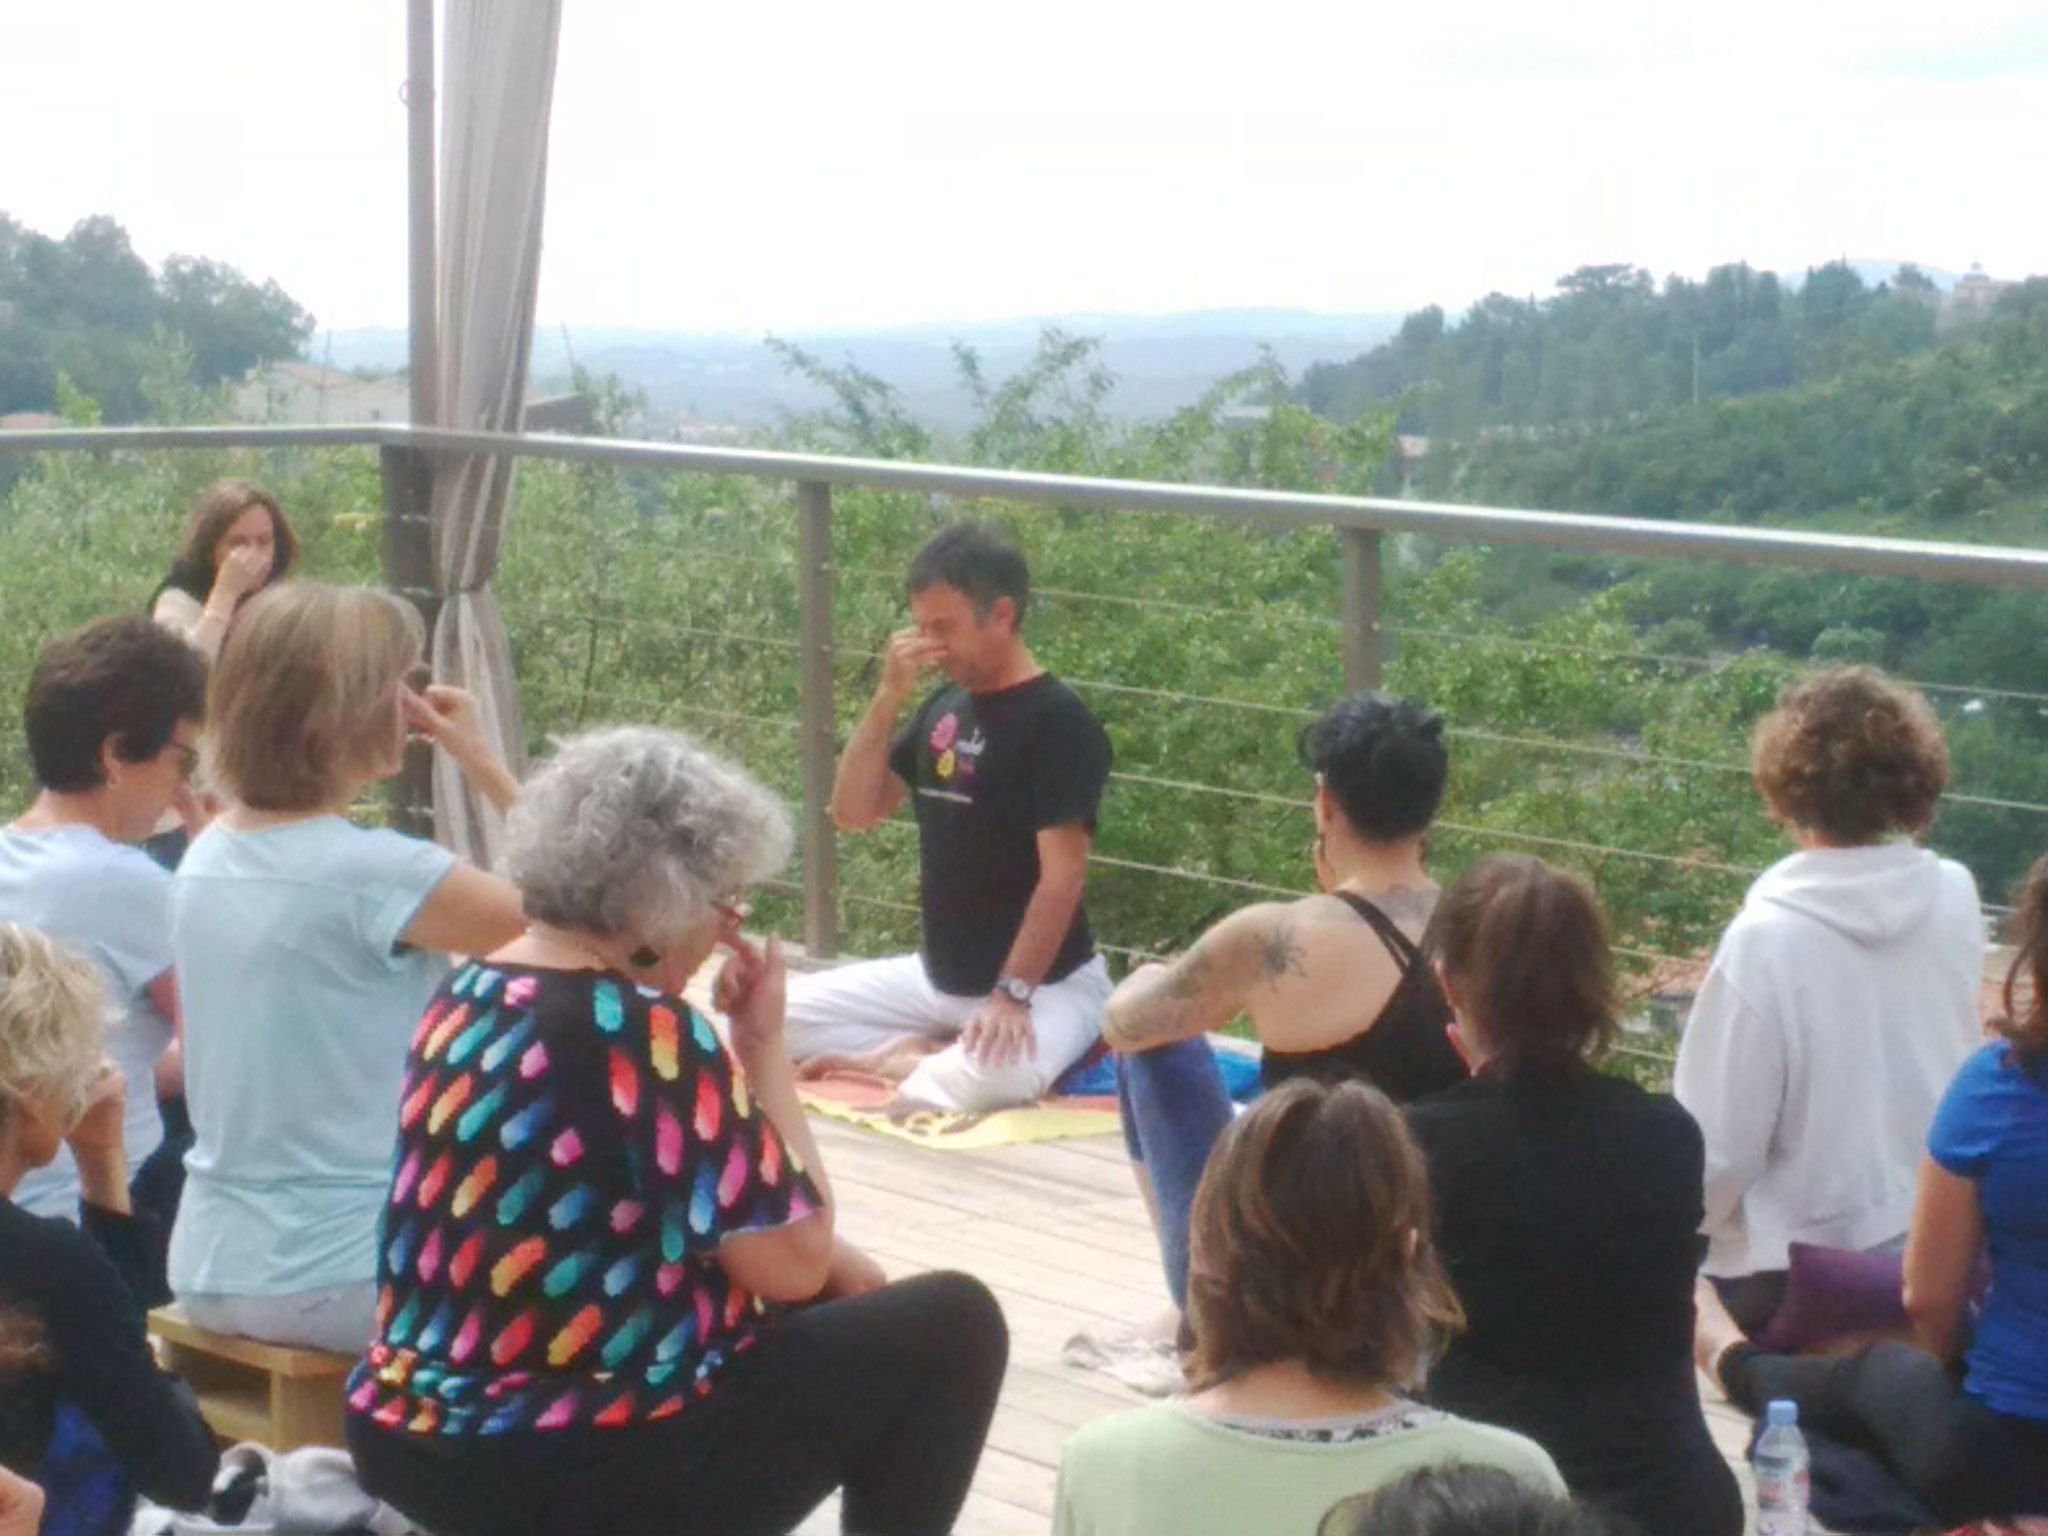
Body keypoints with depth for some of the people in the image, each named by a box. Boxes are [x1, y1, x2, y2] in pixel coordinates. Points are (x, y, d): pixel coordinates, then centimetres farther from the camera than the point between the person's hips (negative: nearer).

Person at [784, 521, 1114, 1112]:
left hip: (1047, 983, -7)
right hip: (937, 975, 7)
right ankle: (934, 1053, -5)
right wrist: (888, 698, -7)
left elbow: (1062, 875, -20)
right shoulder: (944, 709, 6)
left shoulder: (1059, 721, -16)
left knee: (992, 1078, -39)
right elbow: (853, 813, 4)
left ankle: (903, 1055, -10)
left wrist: (1013, 993, -27)